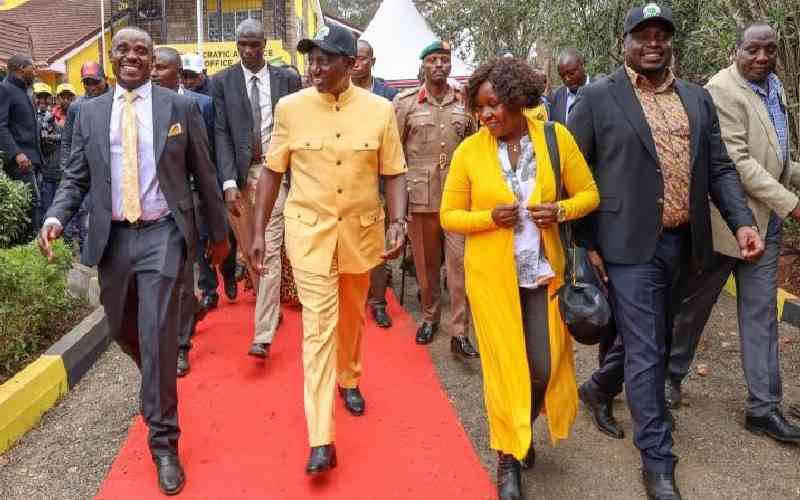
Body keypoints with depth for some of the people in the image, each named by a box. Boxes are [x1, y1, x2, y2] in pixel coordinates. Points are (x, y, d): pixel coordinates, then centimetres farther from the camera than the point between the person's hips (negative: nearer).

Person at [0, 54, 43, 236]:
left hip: (29, 158, 9)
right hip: (19, 160, -9)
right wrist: (16, 153, -26)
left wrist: (37, 156, 14)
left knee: (30, 203, 7)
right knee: (33, 202, -14)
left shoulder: (22, 91, 23)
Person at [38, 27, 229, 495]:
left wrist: (220, 232, 8)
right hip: (113, 237, 4)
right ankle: (160, 379, 49)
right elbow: (76, 176, 9)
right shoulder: (90, 112, 8)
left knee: (157, 333, -9)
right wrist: (56, 216, -10)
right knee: (123, 329, 15)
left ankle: (164, 442, 4)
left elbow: (204, 175, 4)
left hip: (162, 234, -4)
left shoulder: (180, 106, 0)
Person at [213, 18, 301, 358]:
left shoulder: (287, 78, 4)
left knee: (270, 251, -8)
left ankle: (263, 335, -8)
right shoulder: (223, 81, 5)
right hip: (240, 173, 2)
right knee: (249, 249, 12)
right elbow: (222, 134, -2)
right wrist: (229, 181, -12)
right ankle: (270, 306, 34)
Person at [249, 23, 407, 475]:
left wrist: (398, 222, -15)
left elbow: (393, 174, 0)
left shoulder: (380, 110, -5)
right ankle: (322, 439, -2)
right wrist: (259, 231, 0)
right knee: (319, 326, -5)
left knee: (351, 317, 19)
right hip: (310, 232, -1)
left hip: (361, 231, 2)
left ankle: (349, 379, 48)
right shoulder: (291, 108, -6)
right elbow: (273, 171, 1)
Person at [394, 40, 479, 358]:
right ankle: (430, 316, 30)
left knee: (460, 263, -3)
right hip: (420, 196, 0)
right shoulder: (405, 102, 1)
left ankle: (459, 333, 2)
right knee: (425, 261, 10)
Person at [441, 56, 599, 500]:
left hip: (543, 272, 2)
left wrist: (561, 210, -16)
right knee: (504, 367, 7)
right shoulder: (468, 151, -7)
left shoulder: (556, 137, -4)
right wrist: (490, 217, -19)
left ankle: (523, 431, 40)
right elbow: (449, 216, -1)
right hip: (492, 275, -1)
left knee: (544, 366, 7)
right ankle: (508, 457, 28)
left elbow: (589, 193, 4)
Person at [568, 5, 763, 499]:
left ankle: (600, 385, 47)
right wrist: (586, 243, -8)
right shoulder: (598, 97, -4)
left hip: (681, 242, 6)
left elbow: (720, 167, 11)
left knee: (653, 339, 20)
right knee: (646, 351, -1)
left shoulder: (698, 99, 11)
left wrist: (743, 220, -5)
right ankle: (658, 460, 12)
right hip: (630, 244, -6)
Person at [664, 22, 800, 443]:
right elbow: (736, 160, -21)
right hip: (724, 218, -7)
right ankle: (670, 374, 31)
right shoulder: (722, 90, -15)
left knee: (761, 315, 8)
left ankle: (763, 408, 16)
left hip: (765, 223, 8)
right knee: (694, 304, 10)